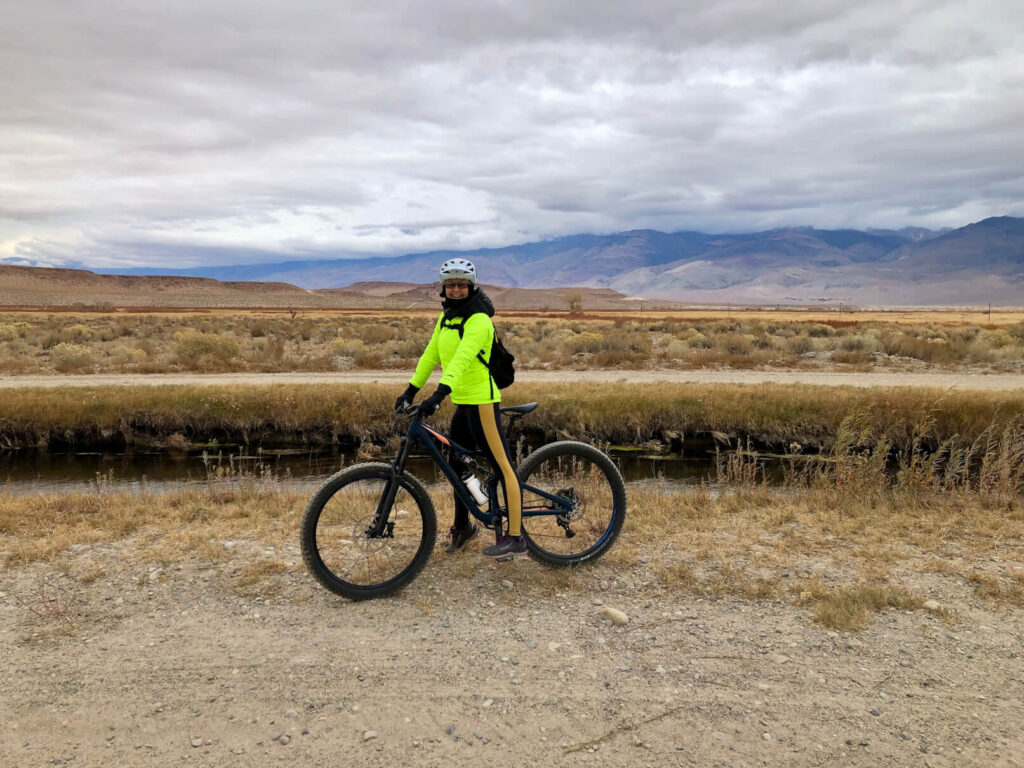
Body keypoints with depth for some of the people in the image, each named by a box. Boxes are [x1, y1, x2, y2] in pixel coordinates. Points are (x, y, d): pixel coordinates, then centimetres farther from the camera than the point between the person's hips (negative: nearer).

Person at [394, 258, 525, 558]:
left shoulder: (478, 320, -16)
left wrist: (439, 394, -40)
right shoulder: (446, 317, 12)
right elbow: (431, 354, 15)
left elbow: (463, 358, -29)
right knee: (456, 465, 17)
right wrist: (411, 389, 12)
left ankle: (515, 536, 2)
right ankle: (462, 525, 34)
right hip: (462, 401, 9)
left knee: (501, 465, -4)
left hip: (481, 400, -9)